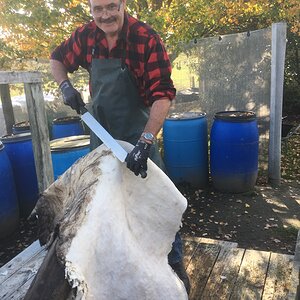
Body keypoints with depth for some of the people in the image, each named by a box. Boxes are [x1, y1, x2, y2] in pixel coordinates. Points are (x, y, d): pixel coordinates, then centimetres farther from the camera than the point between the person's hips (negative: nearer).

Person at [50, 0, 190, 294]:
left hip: (138, 133, -4)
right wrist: (65, 86, -8)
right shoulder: (85, 35, -5)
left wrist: (145, 141, -37)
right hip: (101, 132, 5)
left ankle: (174, 262, 23)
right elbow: (57, 59, 13)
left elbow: (163, 94, -27)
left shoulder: (146, 39, -20)